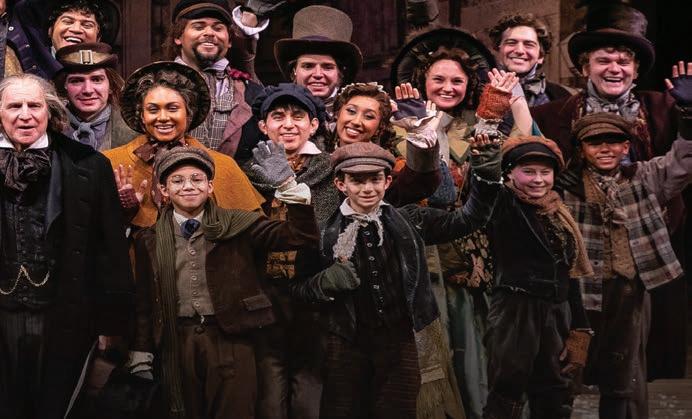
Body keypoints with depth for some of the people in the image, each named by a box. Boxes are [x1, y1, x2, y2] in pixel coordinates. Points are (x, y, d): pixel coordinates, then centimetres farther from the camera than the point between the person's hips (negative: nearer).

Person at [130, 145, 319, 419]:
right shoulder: (149, 241, 5)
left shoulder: (237, 225, 0)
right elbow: (143, 303, 9)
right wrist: (141, 359, 5)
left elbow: (301, 237, -7)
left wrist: (287, 185, -18)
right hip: (176, 345, 2)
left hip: (230, 340, -1)